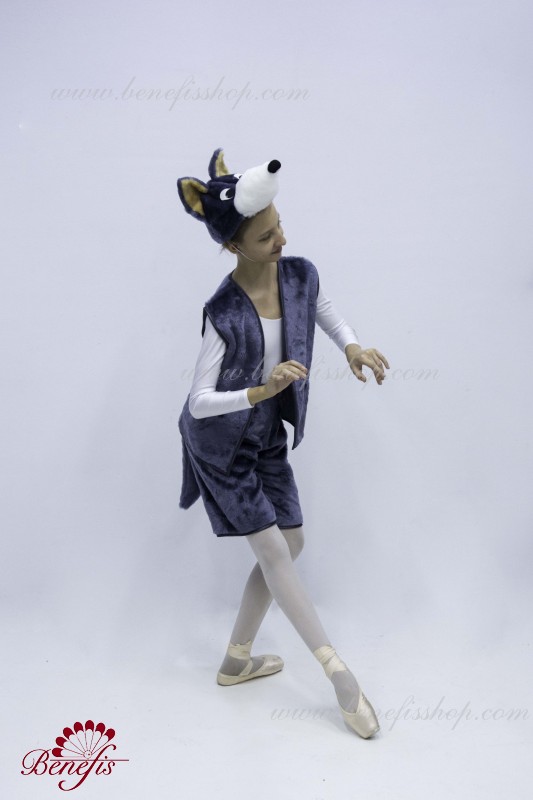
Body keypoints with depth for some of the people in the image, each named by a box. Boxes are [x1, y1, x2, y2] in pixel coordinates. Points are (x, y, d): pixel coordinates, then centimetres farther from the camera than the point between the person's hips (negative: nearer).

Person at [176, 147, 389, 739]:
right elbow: (199, 403, -23)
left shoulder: (300, 274, -11)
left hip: (268, 440, 7)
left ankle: (236, 661, 29)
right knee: (272, 549, -3)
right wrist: (260, 391, -37)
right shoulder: (225, 314, -27)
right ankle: (338, 672, 11)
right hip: (220, 446, -7)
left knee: (289, 544, 12)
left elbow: (325, 311, 13)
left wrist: (351, 346, -6)